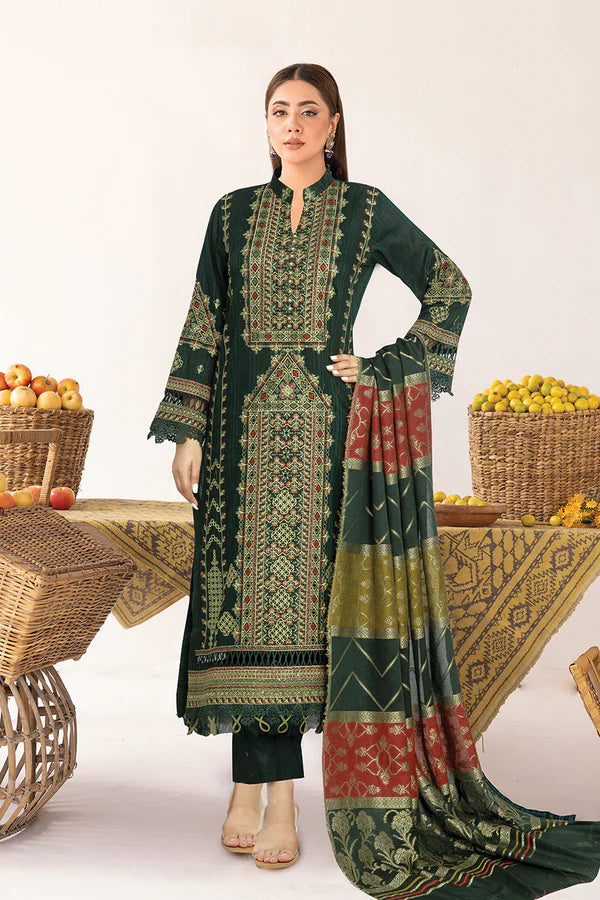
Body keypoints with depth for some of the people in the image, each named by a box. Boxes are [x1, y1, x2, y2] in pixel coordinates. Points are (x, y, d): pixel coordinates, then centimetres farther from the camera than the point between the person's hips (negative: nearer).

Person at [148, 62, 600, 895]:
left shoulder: (366, 211, 4)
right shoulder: (234, 214, 10)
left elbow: (450, 289, 9)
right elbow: (203, 327, 8)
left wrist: (387, 372, 0)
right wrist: (186, 433, 2)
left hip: (324, 428, -2)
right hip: (244, 430, 2)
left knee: (299, 594, -2)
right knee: (249, 593, 0)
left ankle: (263, 786, 4)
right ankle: (264, 790, 7)